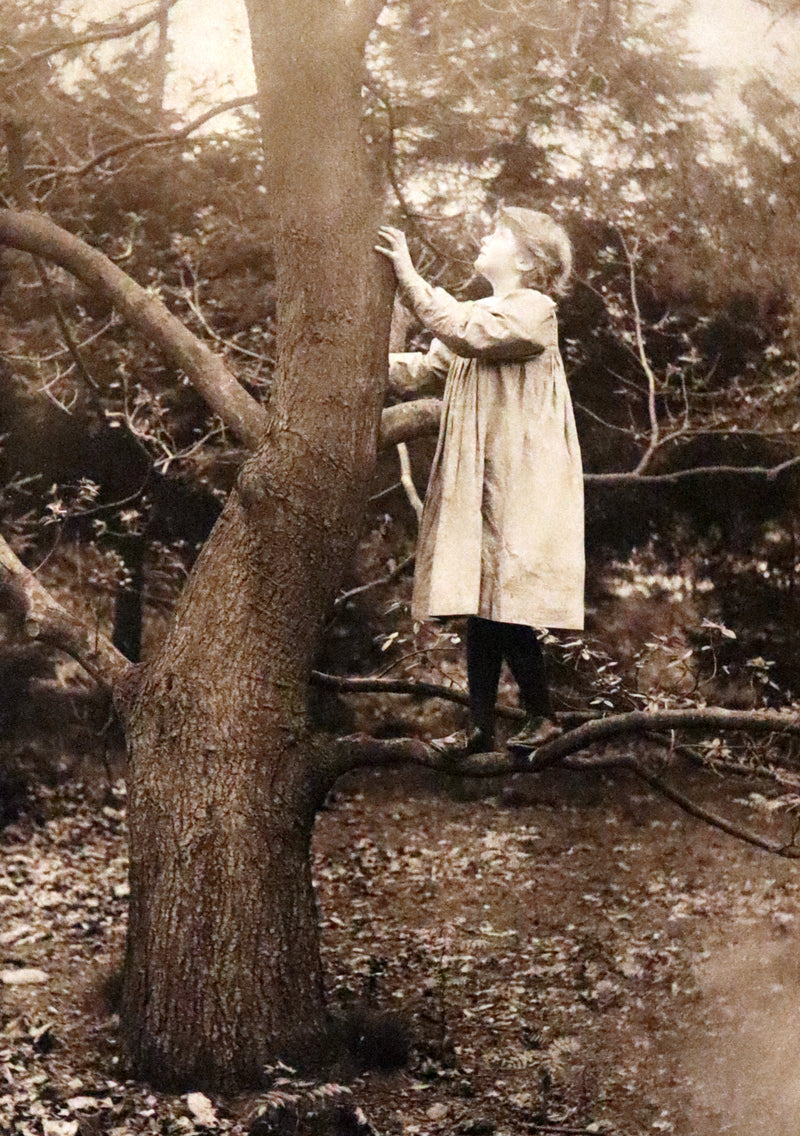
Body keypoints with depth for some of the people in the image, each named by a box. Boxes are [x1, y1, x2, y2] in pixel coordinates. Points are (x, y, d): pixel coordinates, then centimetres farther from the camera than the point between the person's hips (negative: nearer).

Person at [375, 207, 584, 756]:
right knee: (481, 604, 6)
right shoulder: (477, 313, 21)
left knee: (504, 601, -8)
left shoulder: (533, 309, -7)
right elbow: (425, 366, 17)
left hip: (517, 479, -8)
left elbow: (466, 336, -22)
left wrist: (410, 276, -20)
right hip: (477, 478, 8)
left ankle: (542, 715, 5)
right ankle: (481, 726, 8)